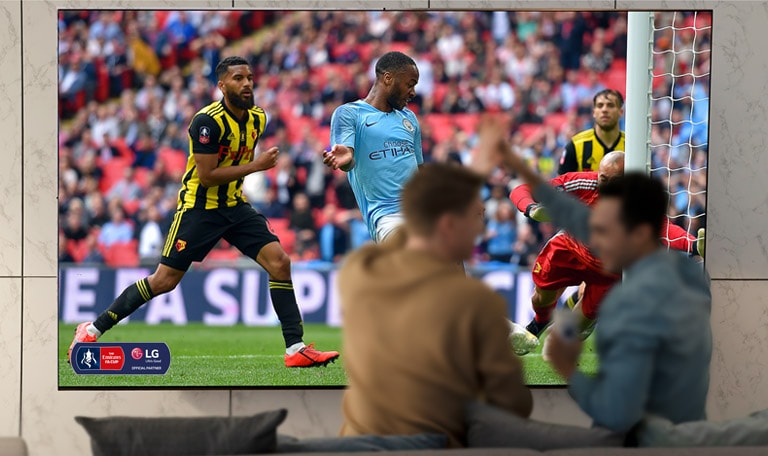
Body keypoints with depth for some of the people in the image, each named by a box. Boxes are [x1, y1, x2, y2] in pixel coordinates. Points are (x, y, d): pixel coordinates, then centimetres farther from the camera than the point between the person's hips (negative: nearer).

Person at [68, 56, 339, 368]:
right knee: (164, 281, -5)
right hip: (199, 206, -6)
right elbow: (206, 175, -23)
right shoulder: (208, 121, -20)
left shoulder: (257, 118, 4)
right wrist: (256, 165, -21)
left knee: (279, 261, -11)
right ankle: (92, 330, 9)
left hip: (235, 205, 6)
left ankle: (296, 348, -9)